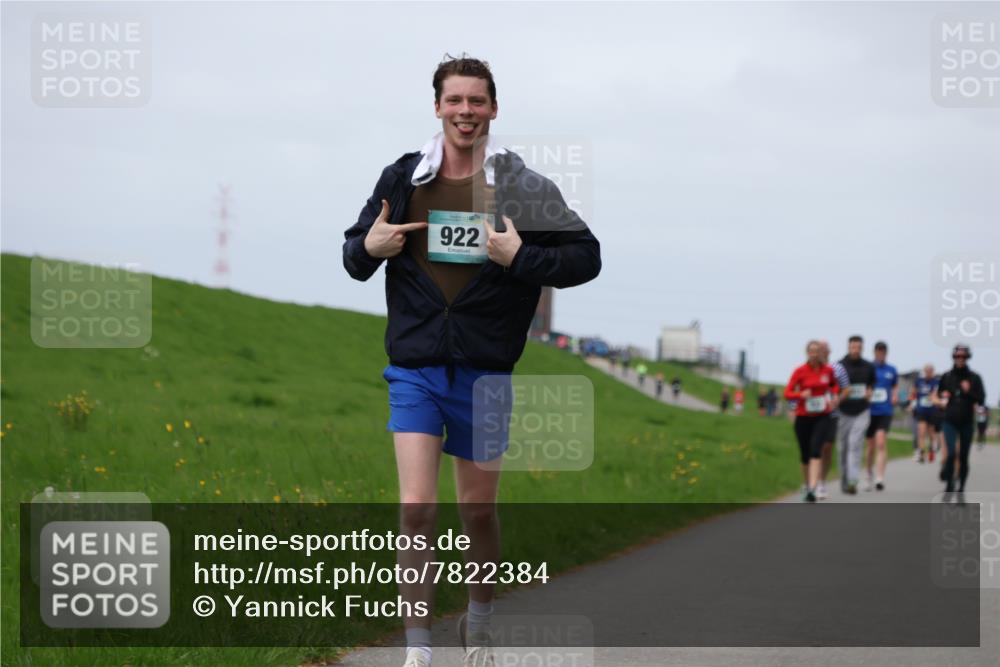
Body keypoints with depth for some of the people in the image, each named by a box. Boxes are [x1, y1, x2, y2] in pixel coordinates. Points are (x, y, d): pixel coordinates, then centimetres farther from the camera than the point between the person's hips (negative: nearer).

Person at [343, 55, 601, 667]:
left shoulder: (522, 186, -4)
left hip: (486, 371, 0)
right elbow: (355, 254, 13)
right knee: (417, 508, -11)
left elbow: (587, 257, -5)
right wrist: (368, 248, -10)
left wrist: (520, 259, -19)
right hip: (415, 368, 0)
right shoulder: (403, 178, 1)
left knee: (479, 510, 12)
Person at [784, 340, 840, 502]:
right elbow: (787, 393, -6)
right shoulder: (800, 371, -5)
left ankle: (812, 489, -25)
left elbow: (834, 385, 22)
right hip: (803, 417, 0)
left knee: (816, 450, -17)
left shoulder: (828, 370, 1)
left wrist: (832, 396, 2)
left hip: (822, 417, 0)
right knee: (805, 454, 8)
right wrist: (801, 395, -25)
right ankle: (806, 484, 33)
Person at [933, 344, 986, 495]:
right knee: (951, 453, -16)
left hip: (967, 422, 0)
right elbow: (937, 395, 18)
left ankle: (961, 487, 17)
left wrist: (969, 392, -17)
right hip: (950, 421, 0)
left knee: (964, 457, 6)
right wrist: (941, 401, -3)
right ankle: (948, 484, -3)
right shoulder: (947, 377, 5)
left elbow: (981, 400, -2)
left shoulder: (974, 378, 1)